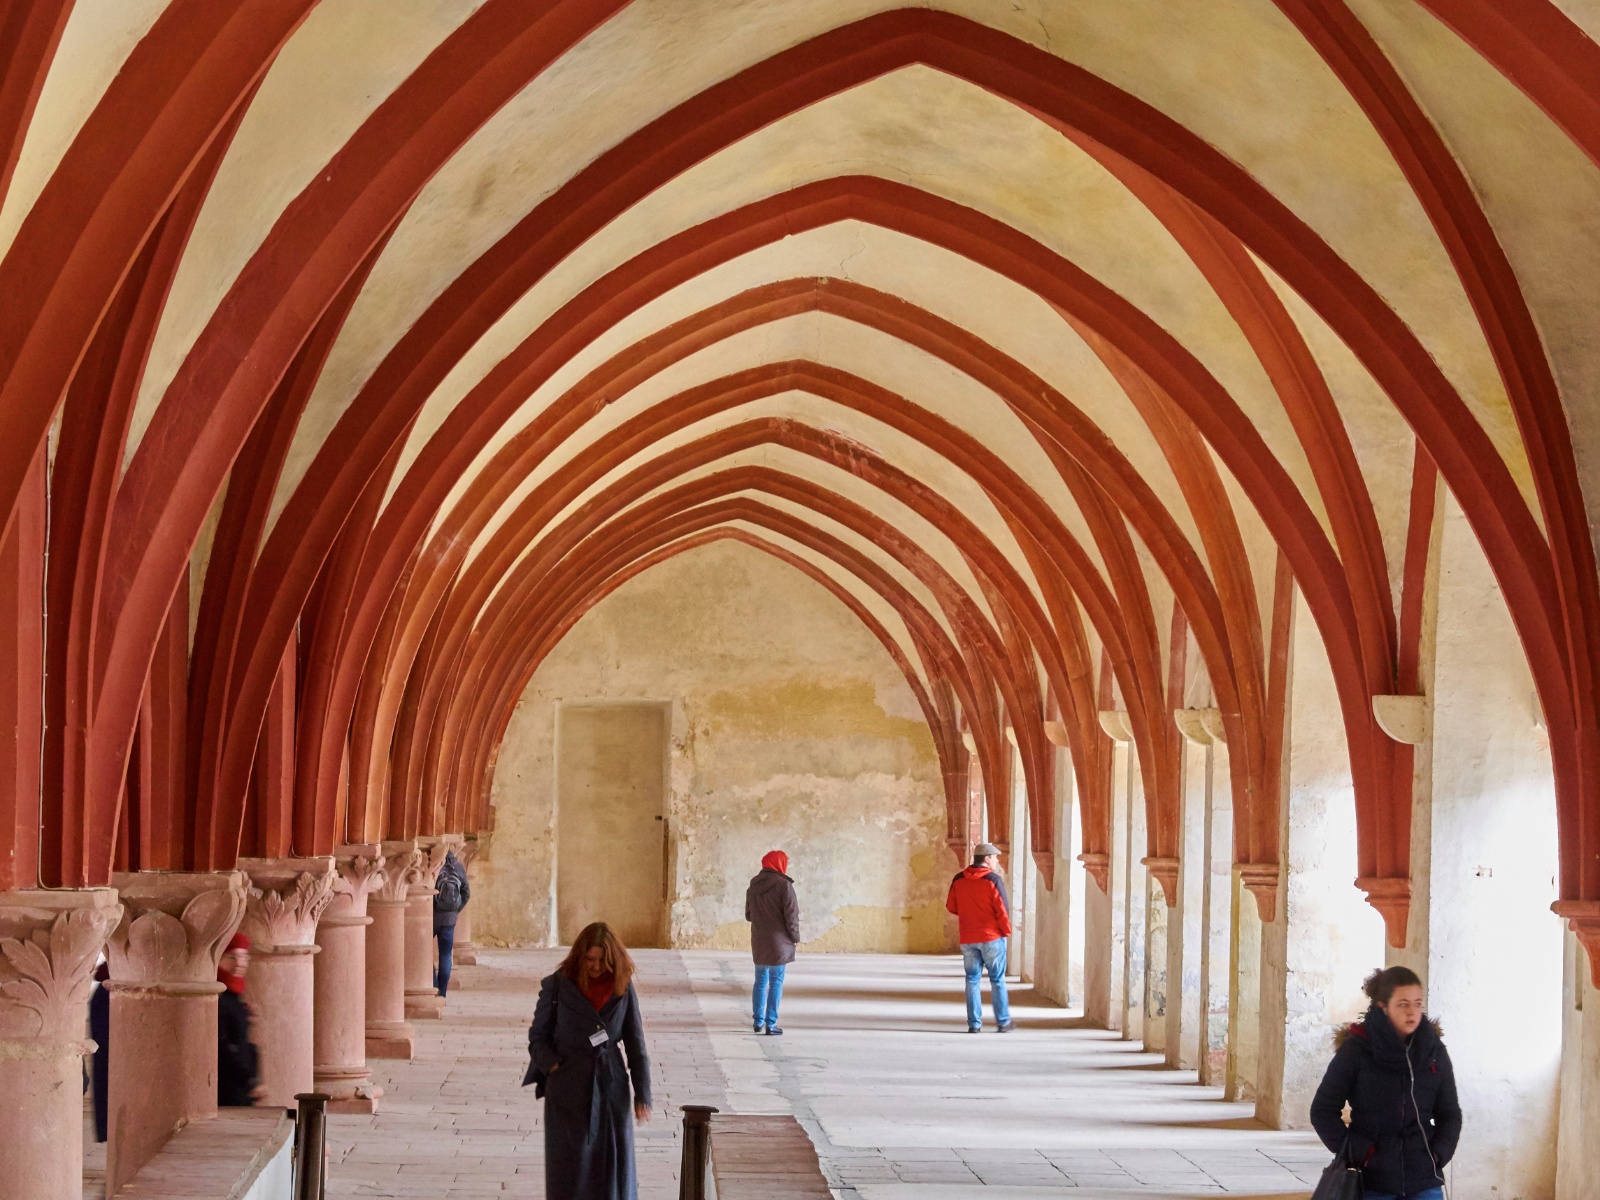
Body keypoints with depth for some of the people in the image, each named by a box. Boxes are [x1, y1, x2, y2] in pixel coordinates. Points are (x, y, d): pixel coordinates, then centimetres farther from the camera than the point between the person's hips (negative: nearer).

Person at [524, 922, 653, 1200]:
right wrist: (554, 1066, -13)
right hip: (568, 1089, -2)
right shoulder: (557, 985, -4)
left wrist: (642, 1094, 1)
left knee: (614, 1165, 5)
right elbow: (538, 1037, 4)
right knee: (569, 1167, 0)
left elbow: (635, 1043, 4)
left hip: (611, 1086, 2)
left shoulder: (623, 987, 1)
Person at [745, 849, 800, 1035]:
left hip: (759, 942, 6)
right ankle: (771, 1024, -1)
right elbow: (791, 916, -14)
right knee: (776, 982, 0)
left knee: (760, 980, 16)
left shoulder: (754, 885, 6)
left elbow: (748, 915, 13)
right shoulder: (783, 885, -14)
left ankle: (758, 1021, 21)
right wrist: (795, 937, -2)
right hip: (778, 942, -6)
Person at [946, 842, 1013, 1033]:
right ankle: (1003, 1022, 9)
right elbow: (1002, 909, -12)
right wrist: (1006, 931, 3)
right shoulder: (993, 880, -11)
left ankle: (974, 1023, 5)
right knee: (997, 980, 6)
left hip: (967, 938, 4)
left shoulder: (958, 880, 3)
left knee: (972, 980, 8)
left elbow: (951, 906, 9)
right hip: (992, 937, -4)